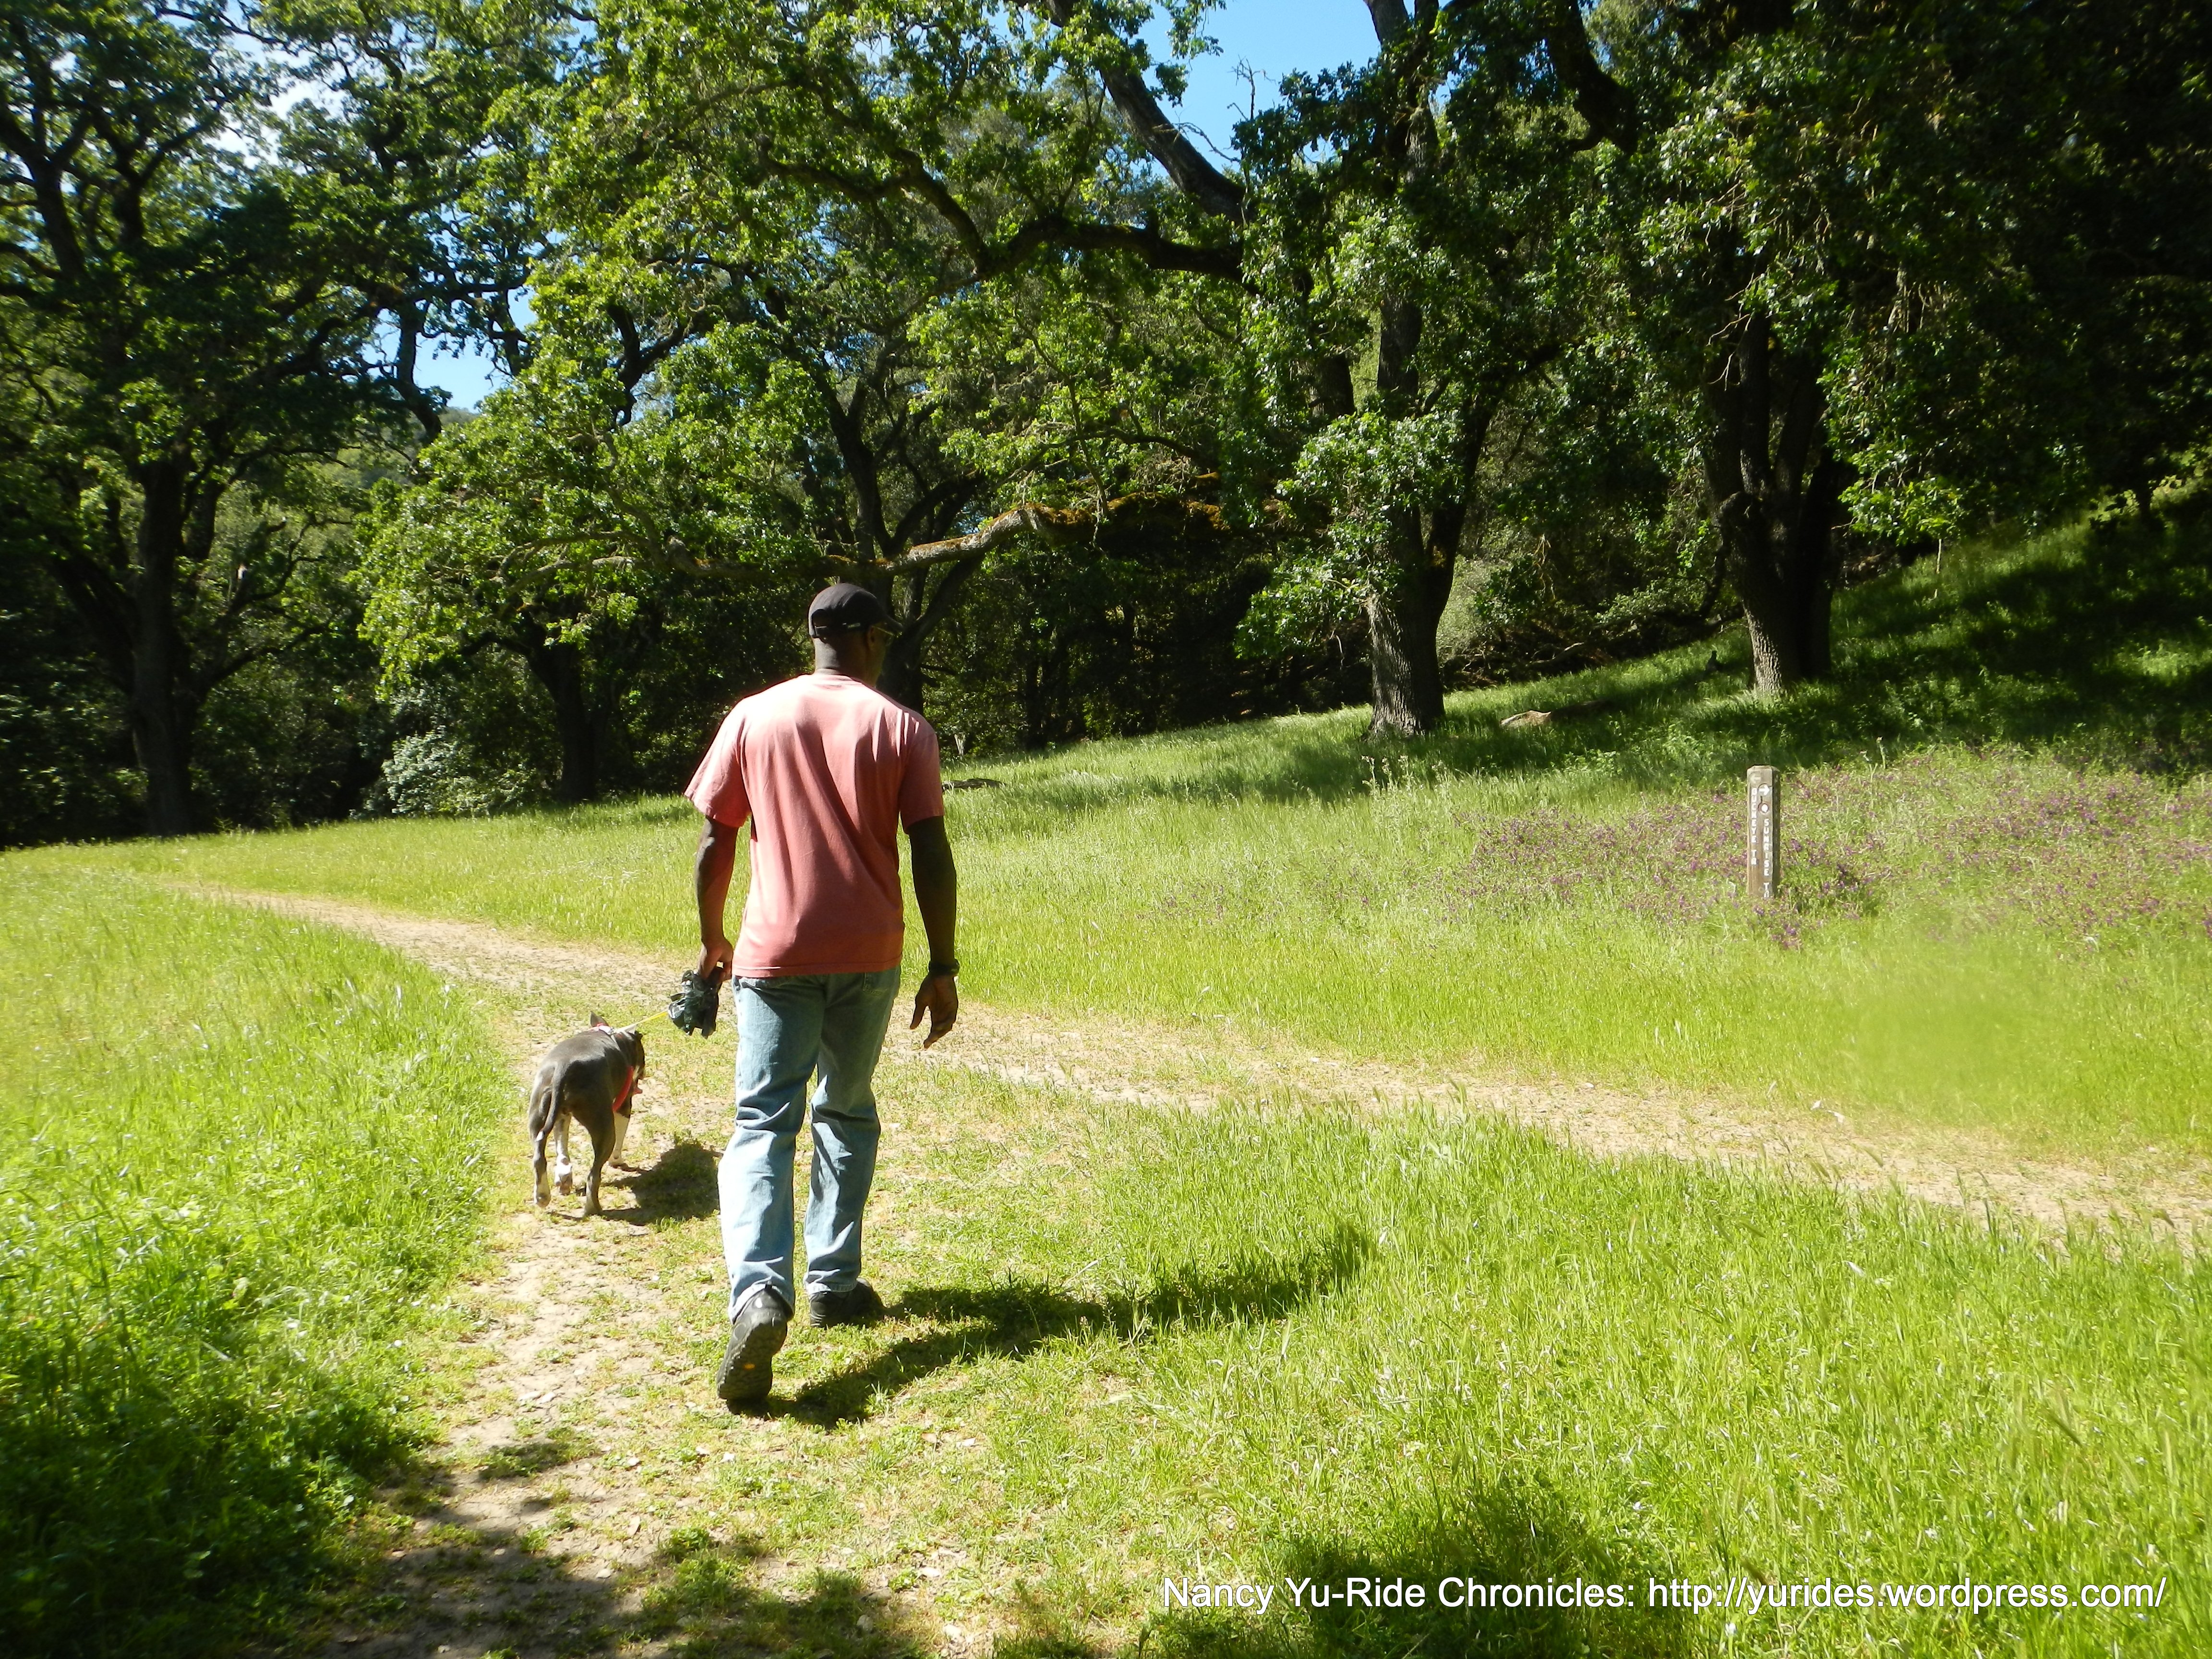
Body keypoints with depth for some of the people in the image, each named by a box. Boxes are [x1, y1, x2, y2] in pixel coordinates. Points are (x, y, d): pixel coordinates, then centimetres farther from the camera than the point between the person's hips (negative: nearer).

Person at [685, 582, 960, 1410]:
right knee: (848, 1114, 19)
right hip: (869, 957, 1)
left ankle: (759, 1293, -23)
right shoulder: (902, 727, 0)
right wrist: (943, 967, 3)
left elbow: (715, 844, 5)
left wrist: (712, 941, 18)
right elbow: (932, 857, -4)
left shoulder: (752, 719, 4)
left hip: (774, 955, -1)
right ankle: (834, 1282, 23)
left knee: (763, 1124, -3)